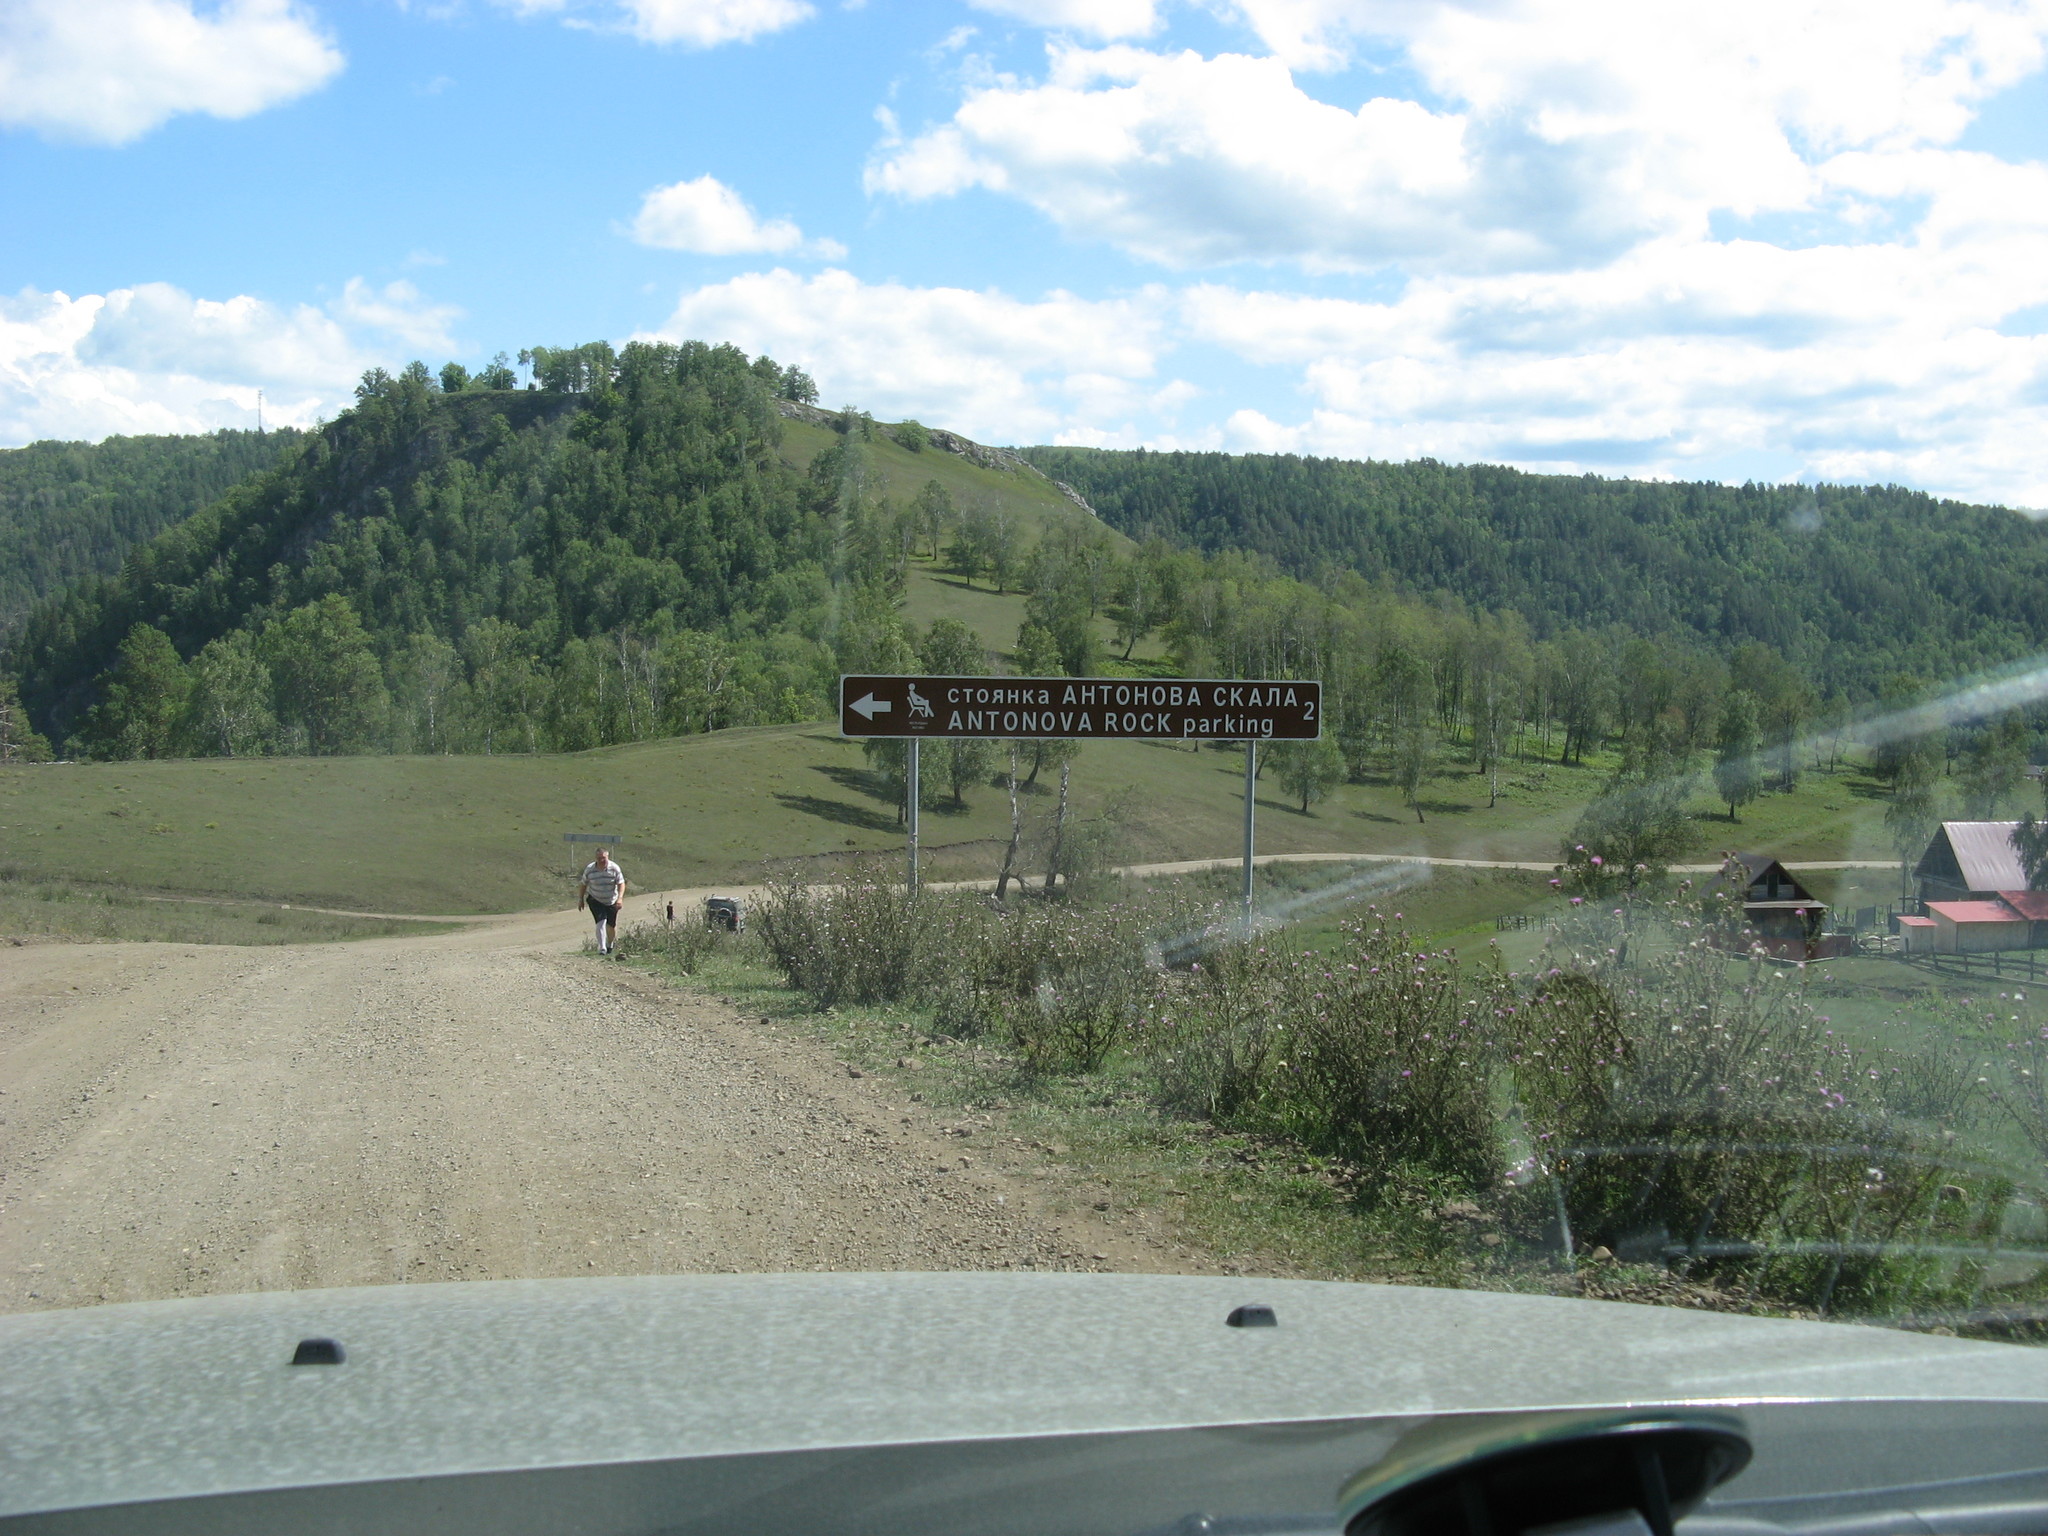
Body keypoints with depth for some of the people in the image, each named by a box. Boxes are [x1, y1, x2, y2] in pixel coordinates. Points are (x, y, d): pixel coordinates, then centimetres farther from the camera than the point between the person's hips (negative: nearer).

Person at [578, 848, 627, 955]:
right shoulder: (589, 869, -11)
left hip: (612, 901, 1)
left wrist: (620, 898, -26)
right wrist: (581, 899, 5)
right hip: (595, 901, -1)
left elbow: (621, 884, -13)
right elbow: (583, 885, 2)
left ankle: (610, 945, 36)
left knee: (611, 925, 9)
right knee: (601, 922, -18)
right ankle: (602, 948, -20)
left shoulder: (614, 868, -14)